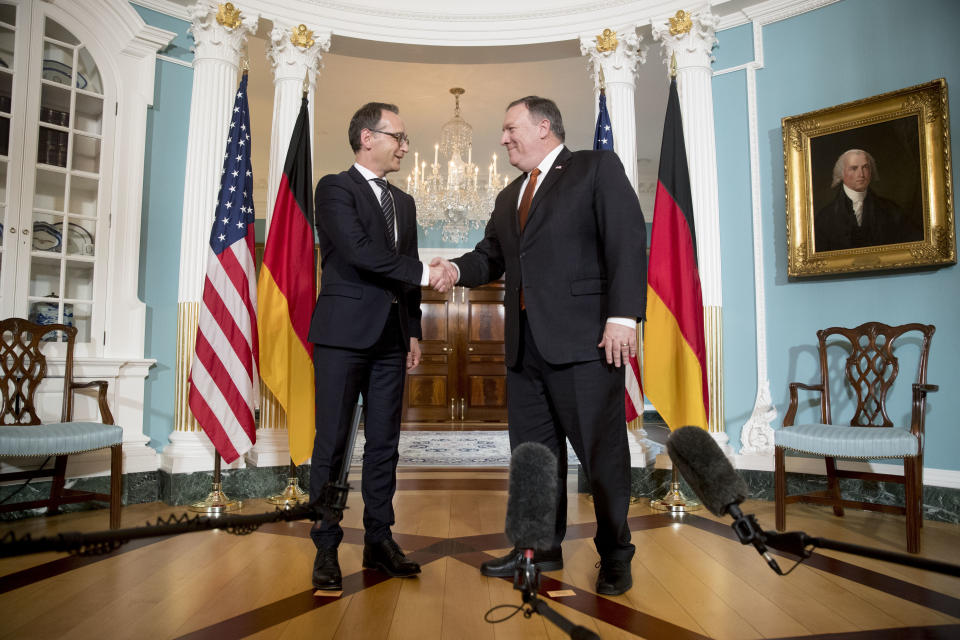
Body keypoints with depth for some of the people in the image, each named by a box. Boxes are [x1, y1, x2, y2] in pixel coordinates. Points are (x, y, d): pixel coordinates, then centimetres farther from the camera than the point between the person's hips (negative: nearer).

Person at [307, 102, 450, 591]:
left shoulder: (404, 202, 19)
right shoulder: (335, 188, -1)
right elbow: (359, 251, -16)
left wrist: (413, 332, 12)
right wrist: (422, 271, -11)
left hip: (390, 338, 6)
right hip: (344, 333, -6)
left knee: (384, 443, 8)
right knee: (332, 442, -1)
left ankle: (379, 541, 19)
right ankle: (326, 547, 10)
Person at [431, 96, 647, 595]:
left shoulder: (598, 168, 2)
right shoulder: (509, 198, 23)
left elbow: (627, 242, -8)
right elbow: (490, 256, 19)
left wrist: (622, 316, -17)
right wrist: (457, 268, -4)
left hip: (583, 339, -7)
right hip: (525, 344, 7)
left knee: (601, 451, 2)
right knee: (533, 450, 13)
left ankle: (615, 555, 21)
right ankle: (541, 547, 29)